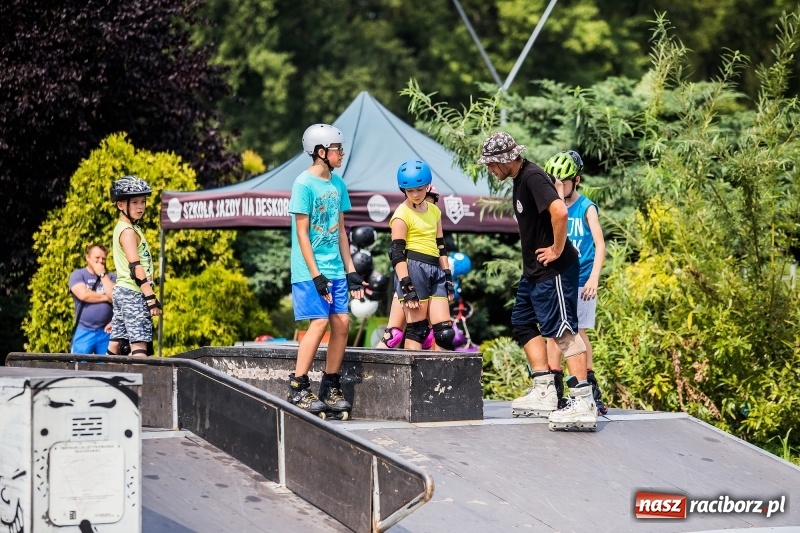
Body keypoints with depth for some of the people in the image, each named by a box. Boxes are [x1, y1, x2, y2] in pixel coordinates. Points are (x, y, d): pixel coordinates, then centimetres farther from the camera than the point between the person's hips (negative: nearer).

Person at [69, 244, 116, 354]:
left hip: (106, 331, 2)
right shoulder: (77, 275, 4)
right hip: (84, 331, -2)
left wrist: (102, 274, -3)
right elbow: (83, 295, -14)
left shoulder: (110, 277, 11)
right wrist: (106, 298, -3)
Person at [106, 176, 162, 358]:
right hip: (133, 293, -10)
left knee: (116, 343, 8)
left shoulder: (124, 228, 18)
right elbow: (135, 267, -20)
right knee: (139, 343, -16)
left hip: (123, 290, 10)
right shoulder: (128, 231, -12)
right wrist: (151, 297, -23)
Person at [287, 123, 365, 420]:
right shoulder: (304, 184, -10)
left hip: (335, 270, 7)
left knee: (341, 323, 2)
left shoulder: (337, 184, 11)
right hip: (310, 271, -7)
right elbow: (302, 232, -11)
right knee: (319, 323, -12)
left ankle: (331, 389, 10)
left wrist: (351, 271, 13)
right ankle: (298, 390, -4)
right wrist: (316, 275, -15)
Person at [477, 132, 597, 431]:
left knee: (562, 329, -14)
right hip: (534, 270, 11)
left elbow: (559, 212, -33)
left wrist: (557, 250, -22)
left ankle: (583, 403, -18)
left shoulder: (533, 178, -18)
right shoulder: (519, 180, 13)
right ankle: (544, 394, 18)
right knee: (523, 323, 16)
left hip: (554, 270, -11)